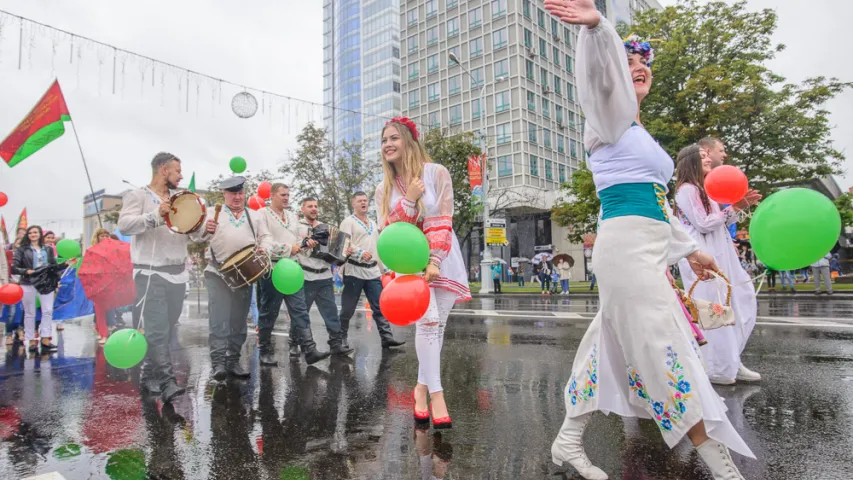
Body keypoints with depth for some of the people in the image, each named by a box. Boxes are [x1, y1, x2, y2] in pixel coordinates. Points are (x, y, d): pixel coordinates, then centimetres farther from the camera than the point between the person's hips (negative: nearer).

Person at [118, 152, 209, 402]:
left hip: (178, 274, 6)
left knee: (167, 330, 11)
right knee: (157, 330, -10)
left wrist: (205, 232, -8)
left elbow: (193, 234, 14)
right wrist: (156, 215, -25)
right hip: (151, 274, -6)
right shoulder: (137, 195, 0)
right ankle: (167, 382, -10)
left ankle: (149, 376, 24)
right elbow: (124, 225, -15)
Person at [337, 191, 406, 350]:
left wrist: (382, 269, 18)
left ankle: (387, 337, 2)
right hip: (354, 271, -6)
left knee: (379, 307, 2)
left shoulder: (373, 224, 20)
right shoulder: (348, 222, -1)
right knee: (348, 308, 2)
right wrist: (360, 253, -30)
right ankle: (342, 337, 15)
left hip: (372, 271, 6)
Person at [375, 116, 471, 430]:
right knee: (428, 320, -18)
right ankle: (436, 394, -14)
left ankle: (422, 387, 16)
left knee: (436, 326, -1)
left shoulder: (436, 173, -5)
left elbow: (442, 223, -11)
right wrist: (409, 200, -14)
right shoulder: (384, 188, 7)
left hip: (443, 258, -1)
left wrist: (435, 261, -22)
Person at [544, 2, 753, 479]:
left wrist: (690, 249, 30)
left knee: (614, 344, 11)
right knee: (666, 351, -4)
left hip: (648, 248, 9)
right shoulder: (612, 115, 1)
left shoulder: (640, 132, 24)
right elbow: (604, 71, -23)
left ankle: (569, 440, 22)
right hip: (627, 245, -9)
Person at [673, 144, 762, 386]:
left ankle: (729, 361, 19)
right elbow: (703, 224, -16)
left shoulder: (704, 189, 19)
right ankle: (712, 367, 4)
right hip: (701, 257, -10)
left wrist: (740, 206, 8)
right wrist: (733, 208, -8)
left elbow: (720, 223, 21)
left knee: (737, 304, 11)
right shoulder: (687, 190, -11)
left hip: (719, 255, 10)